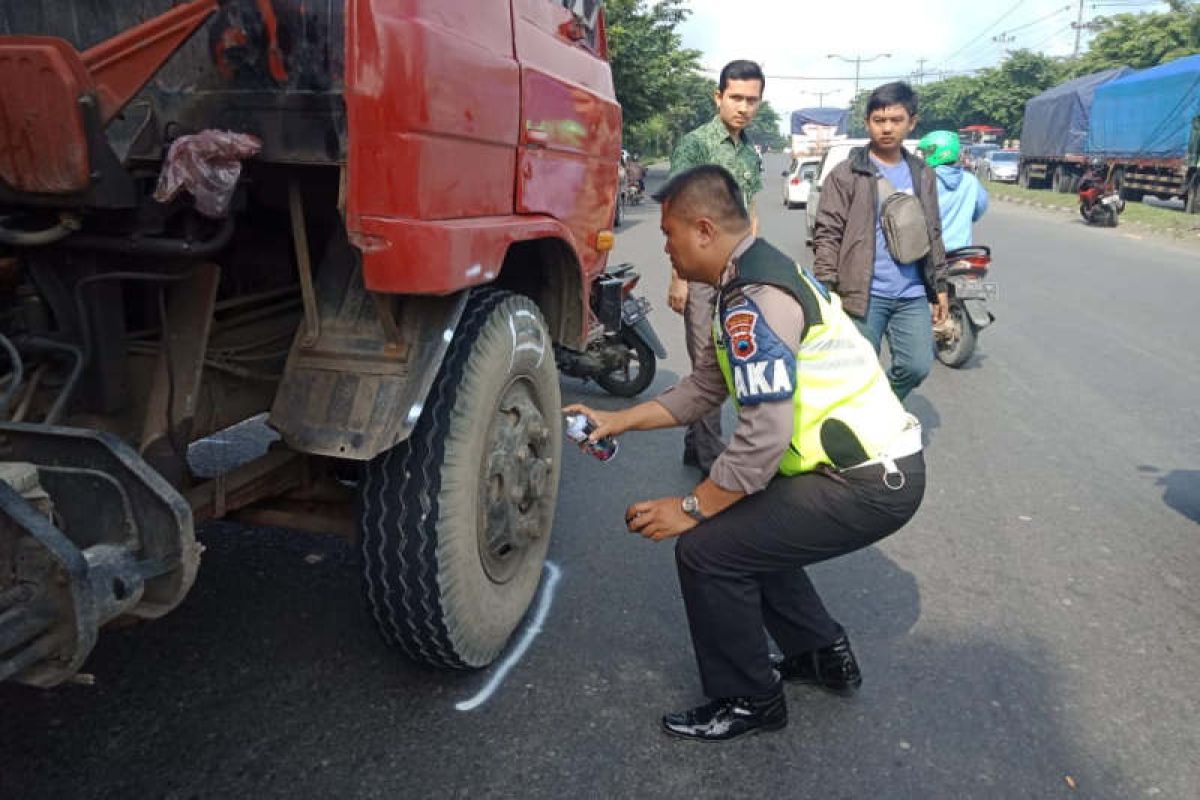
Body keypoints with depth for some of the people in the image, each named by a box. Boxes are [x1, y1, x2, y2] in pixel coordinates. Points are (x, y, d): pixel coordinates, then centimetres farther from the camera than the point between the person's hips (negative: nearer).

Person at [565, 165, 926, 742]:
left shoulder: (756, 300, -21)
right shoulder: (752, 279, 12)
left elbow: (764, 437, -25)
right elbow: (703, 388, 17)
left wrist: (690, 509, -13)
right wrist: (615, 422, 14)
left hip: (871, 484, -10)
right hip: (877, 463, 10)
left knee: (708, 550, -10)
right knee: (743, 524, 22)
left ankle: (747, 702, 11)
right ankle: (822, 655, 34)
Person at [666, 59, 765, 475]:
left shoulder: (751, 152, 14)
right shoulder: (694, 144, -7)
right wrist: (678, 278, -14)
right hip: (702, 273, -7)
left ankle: (696, 444, 26)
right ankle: (711, 458, 9)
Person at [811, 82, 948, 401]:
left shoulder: (922, 174, 13)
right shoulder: (845, 174, -3)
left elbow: (933, 234, 19)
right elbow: (827, 234, -6)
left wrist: (939, 286, 16)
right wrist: (828, 289, -13)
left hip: (912, 295, 4)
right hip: (863, 294, -4)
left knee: (917, 367, 1)